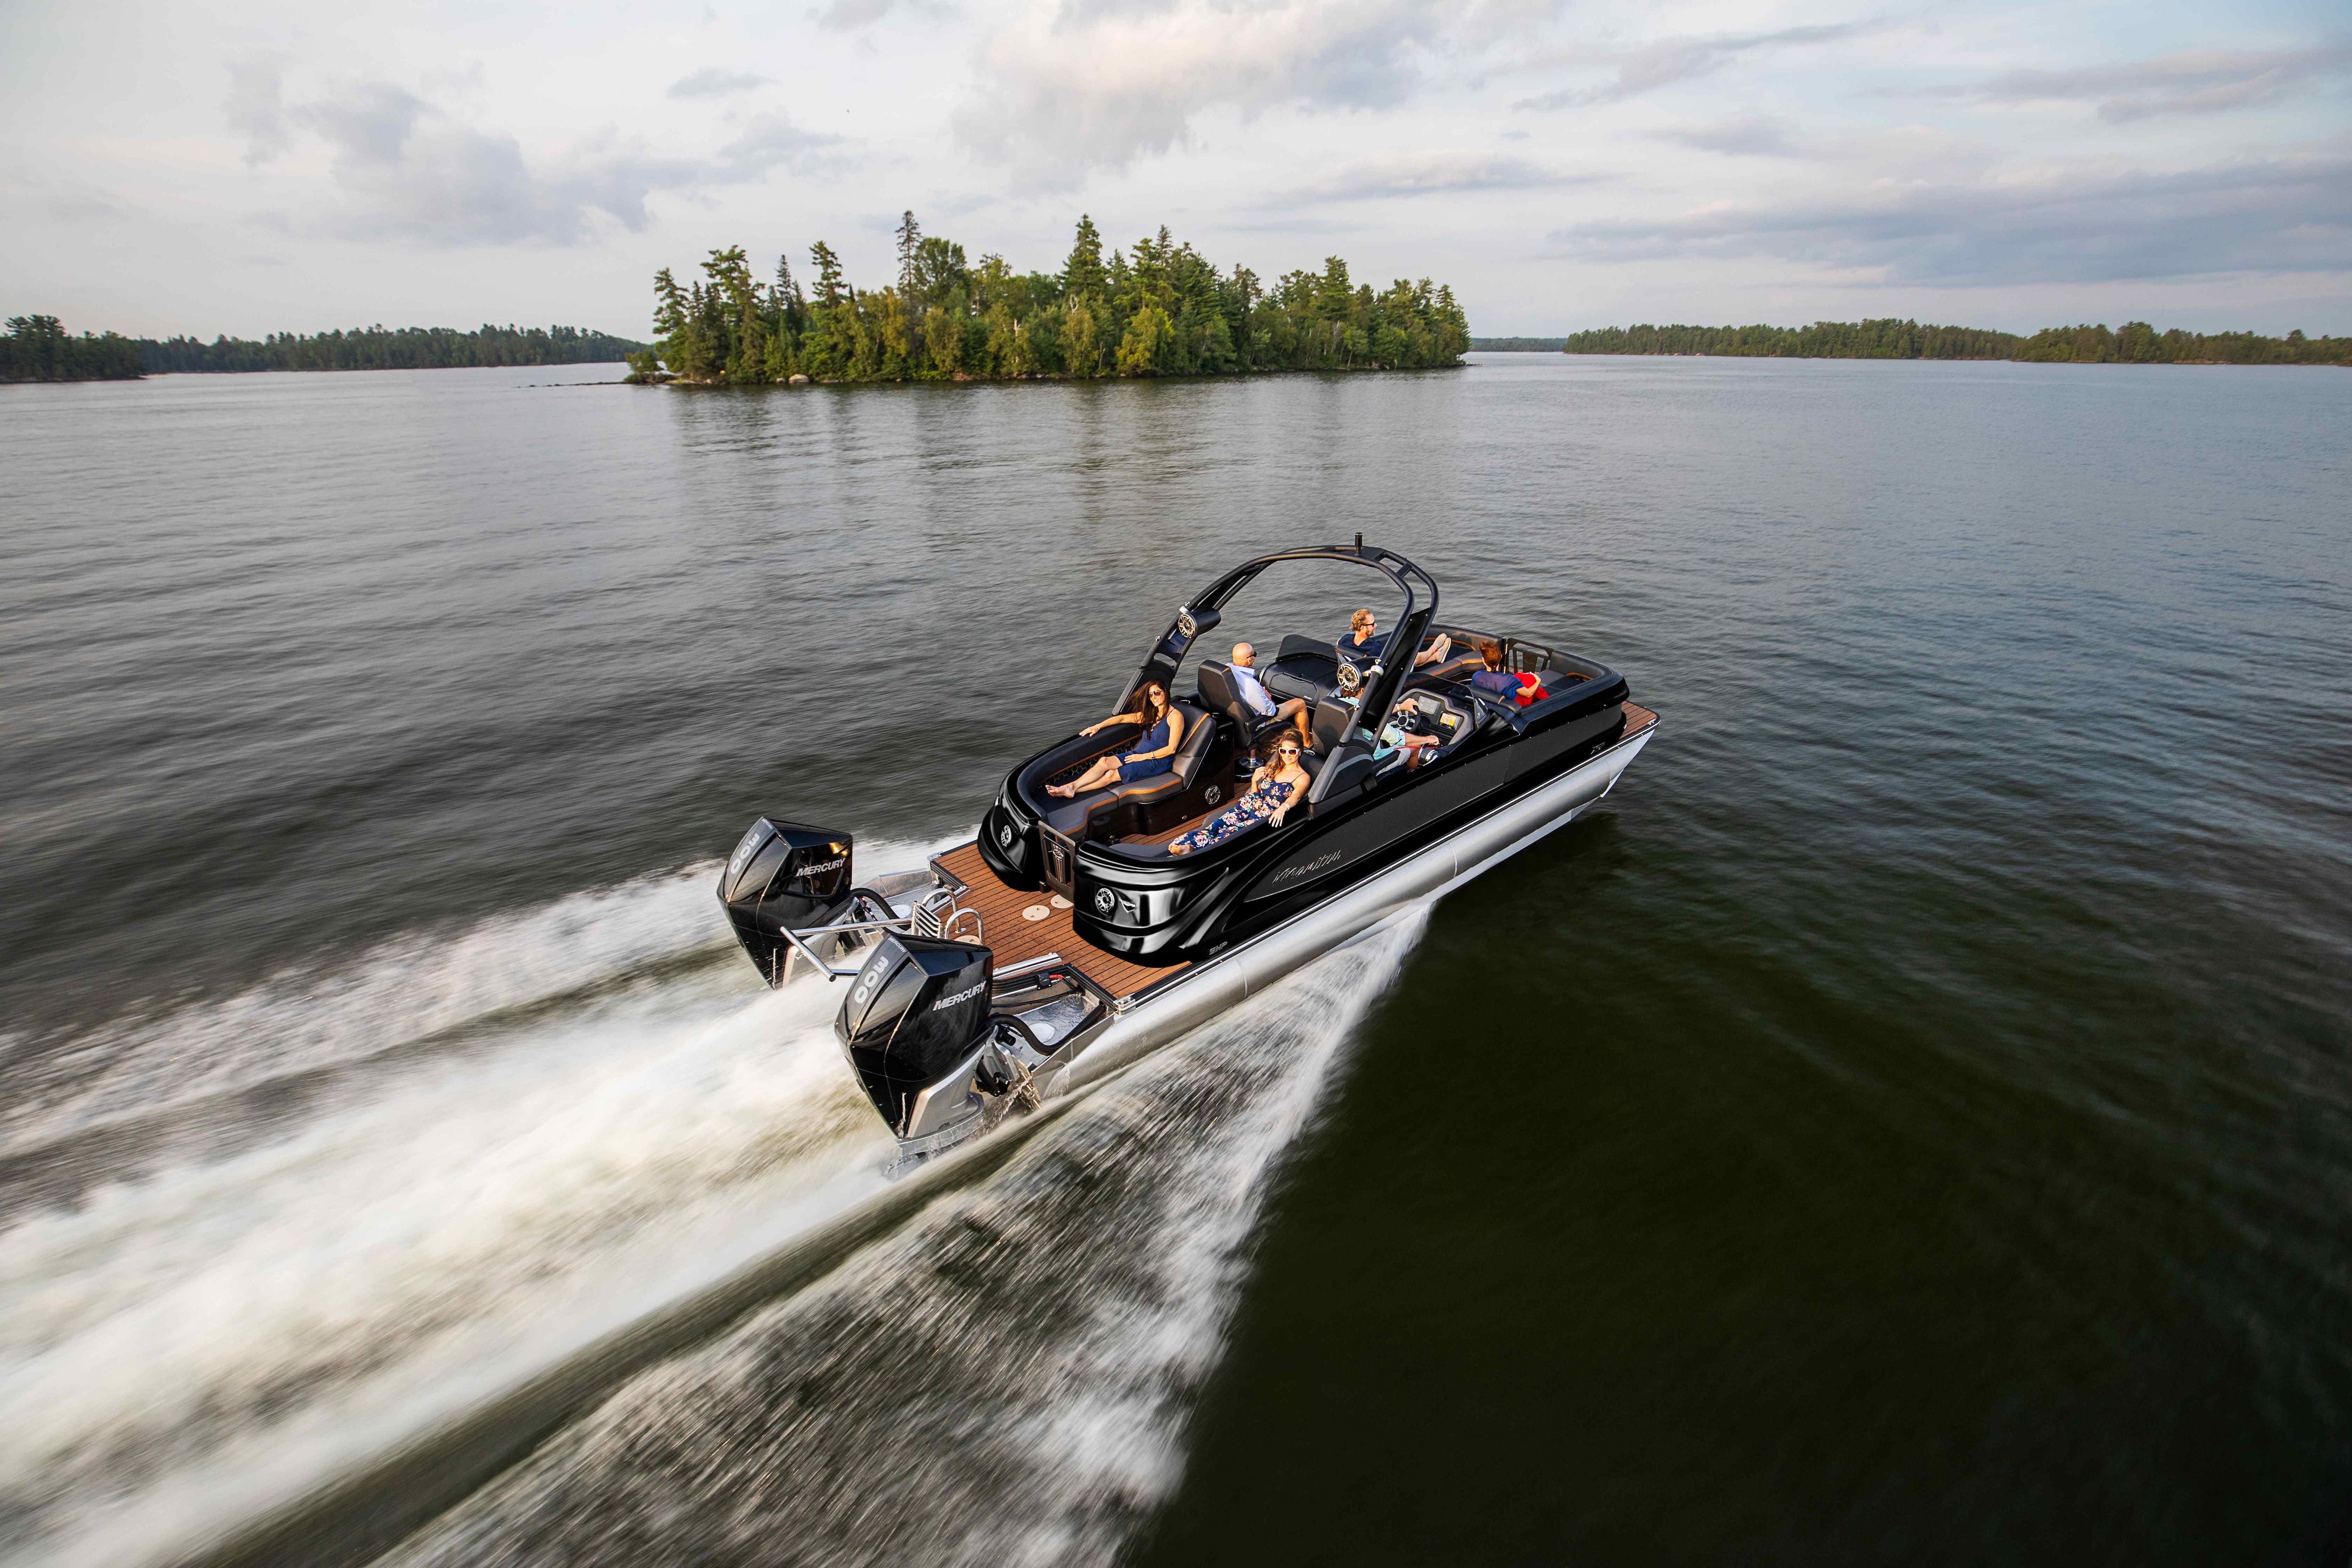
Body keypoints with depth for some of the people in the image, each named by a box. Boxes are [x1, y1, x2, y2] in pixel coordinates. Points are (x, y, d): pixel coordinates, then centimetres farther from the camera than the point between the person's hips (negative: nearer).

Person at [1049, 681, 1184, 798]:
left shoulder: (1175, 716, -7)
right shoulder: (1151, 714, 19)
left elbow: (1171, 749, -13)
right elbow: (1122, 718, 21)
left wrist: (1144, 756, -13)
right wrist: (1098, 726, 9)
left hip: (1158, 761, -7)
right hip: (1139, 755, 7)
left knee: (1112, 774, -23)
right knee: (1104, 761, -19)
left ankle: (1072, 790, -28)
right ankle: (1072, 787, -32)